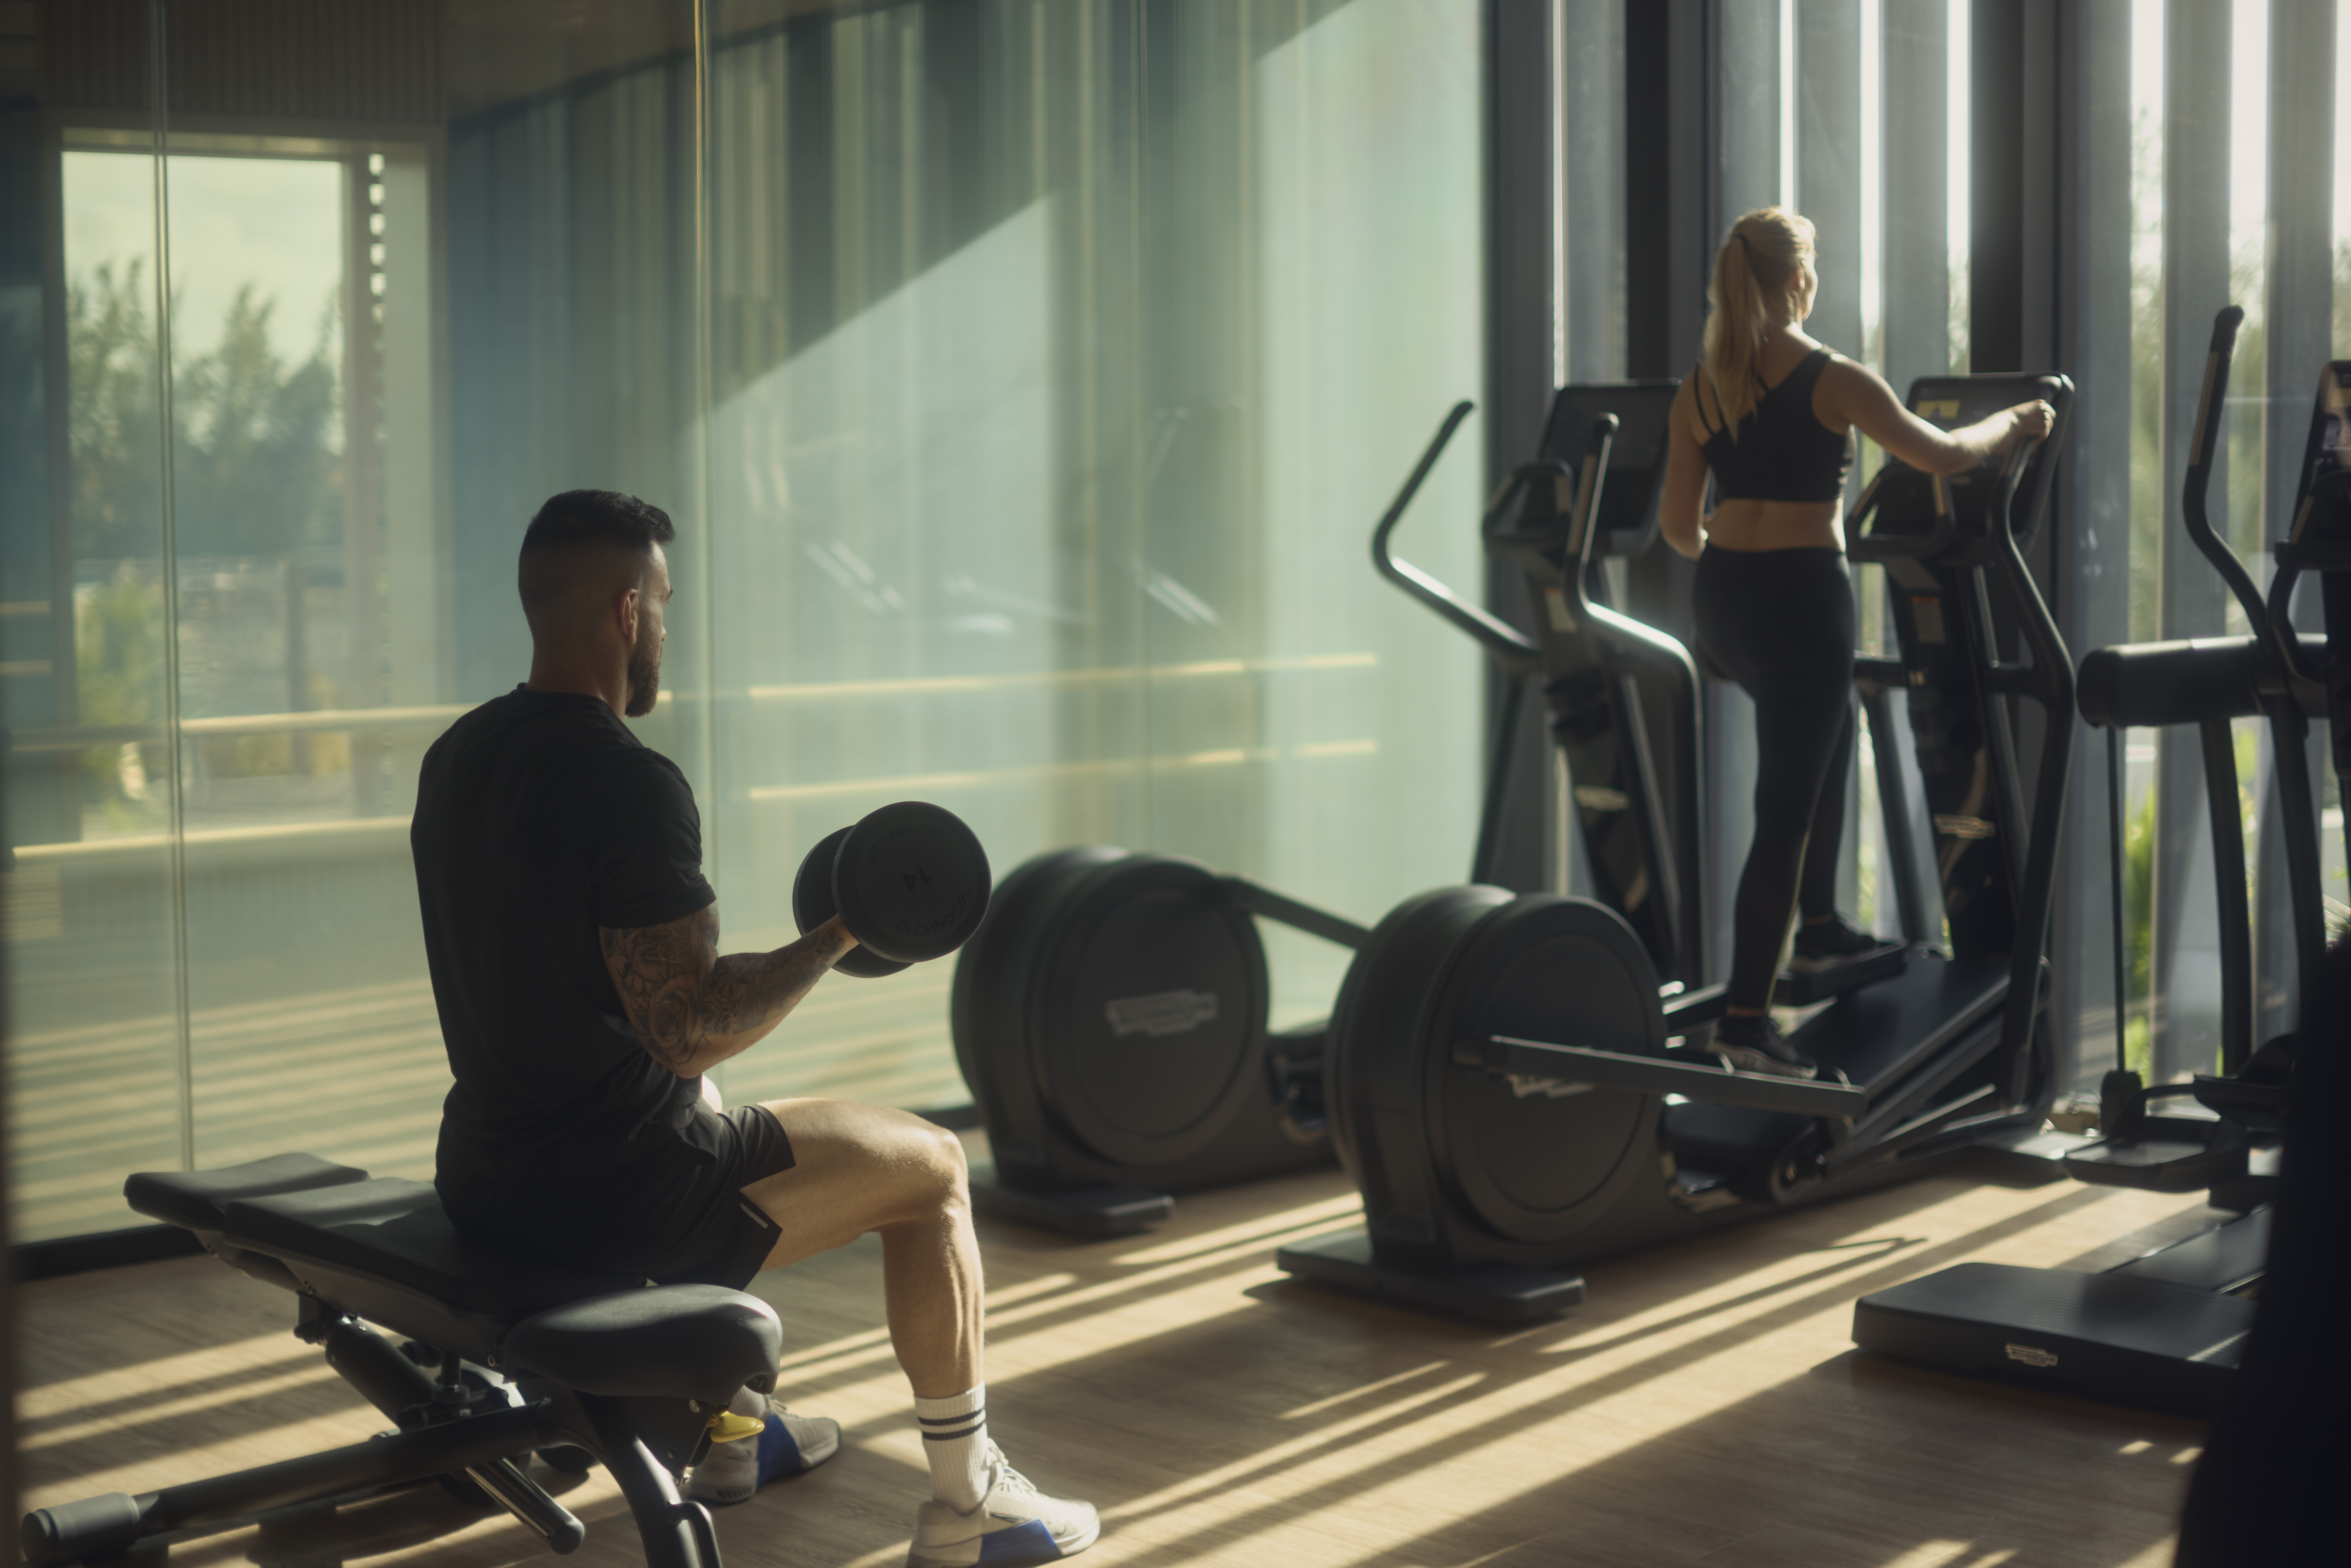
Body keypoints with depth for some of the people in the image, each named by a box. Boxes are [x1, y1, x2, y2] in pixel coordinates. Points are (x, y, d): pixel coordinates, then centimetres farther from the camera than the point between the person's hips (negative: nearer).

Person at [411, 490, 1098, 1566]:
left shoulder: (457, 758, 7)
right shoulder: (628, 785, -22)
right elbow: (690, 1031, -24)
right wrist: (834, 940, -12)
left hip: (487, 1182, 9)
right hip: (613, 1198, -9)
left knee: (706, 1122, 39)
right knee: (931, 1165, 9)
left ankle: (732, 1434, 45)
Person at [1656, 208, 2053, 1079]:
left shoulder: (1699, 388, 3)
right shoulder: (1833, 380, -11)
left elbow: (1678, 523, 5)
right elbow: (1940, 455, -3)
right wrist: (2015, 423, 16)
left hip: (1724, 599, 6)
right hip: (1803, 597, -6)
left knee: (1829, 727, 32)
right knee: (1784, 808, -3)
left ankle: (1819, 924, 38)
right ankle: (1745, 1017, -4)